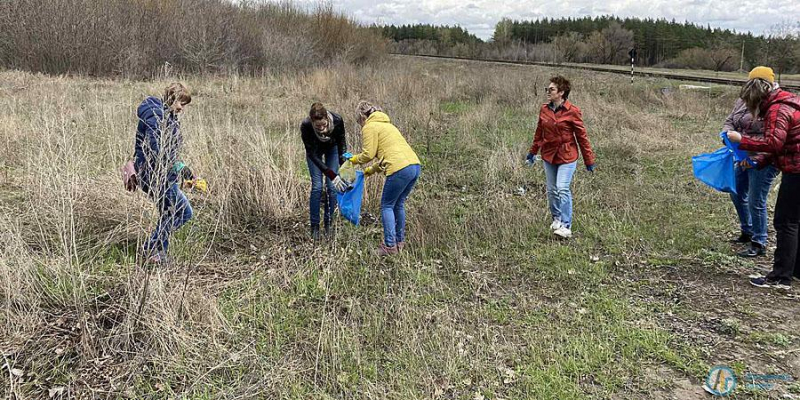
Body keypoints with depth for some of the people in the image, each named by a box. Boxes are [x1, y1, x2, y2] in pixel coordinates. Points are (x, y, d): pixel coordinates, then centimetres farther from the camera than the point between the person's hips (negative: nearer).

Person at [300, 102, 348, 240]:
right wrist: (332, 175, -40)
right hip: (314, 149, -1)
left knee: (331, 187, -4)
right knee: (317, 187, -9)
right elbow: (312, 154, -33)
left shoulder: (337, 121, -37)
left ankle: (328, 224, 10)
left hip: (332, 148, 1)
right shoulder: (306, 126, -39)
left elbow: (342, 143, -19)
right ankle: (314, 227, 2)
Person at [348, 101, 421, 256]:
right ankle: (400, 241, 28)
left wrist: (356, 159, 16)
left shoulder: (369, 127, 2)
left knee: (387, 206, 4)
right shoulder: (386, 124, 30)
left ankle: (390, 246, 3)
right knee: (399, 204, 21)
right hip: (415, 165, 9)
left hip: (400, 169, -9)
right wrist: (372, 169, 36)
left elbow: (368, 154, -3)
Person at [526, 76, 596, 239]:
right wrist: (533, 152, 21)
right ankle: (556, 219, 32)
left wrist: (589, 160, -4)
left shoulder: (572, 111, -13)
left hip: (567, 156, -5)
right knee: (551, 191, 12)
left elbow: (582, 136, -8)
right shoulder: (544, 109, 1)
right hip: (548, 156, 5)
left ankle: (566, 227, -7)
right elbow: (539, 133, 14)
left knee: (563, 189, -15)